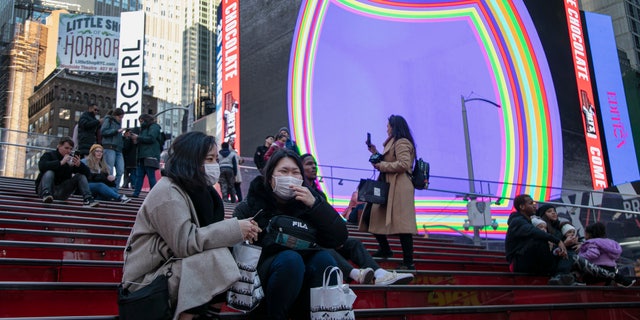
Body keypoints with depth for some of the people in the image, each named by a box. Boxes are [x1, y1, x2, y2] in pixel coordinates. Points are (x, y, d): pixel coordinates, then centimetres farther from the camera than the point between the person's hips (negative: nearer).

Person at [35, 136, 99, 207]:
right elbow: (42, 166, -26)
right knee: (49, 172, -28)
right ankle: (46, 194, -44)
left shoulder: (71, 159, 8)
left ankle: (87, 199, -25)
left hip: (61, 193, 3)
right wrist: (61, 162, -32)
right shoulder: (49, 155, -3)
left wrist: (79, 165, -23)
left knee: (81, 176, -11)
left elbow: (87, 173, -2)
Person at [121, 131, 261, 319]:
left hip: (173, 267, 9)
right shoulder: (167, 193, -18)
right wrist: (234, 229, -25)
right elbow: (185, 243, -27)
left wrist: (241, 232, -12)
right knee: (216, 257, -26)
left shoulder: (197, 190, 9)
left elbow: (206, 233, 5)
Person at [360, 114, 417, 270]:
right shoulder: (393, 143, 26)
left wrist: (381, 165, -14)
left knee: (401, 223, -13)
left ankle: (408, 262, -11)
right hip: (388, 187, 11)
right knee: (370, 215, 9)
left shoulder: (402, 142, -7)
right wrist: (376, 153, 18)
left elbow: (404, 164, -20)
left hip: (399, 188, -11)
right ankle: (385, 249, 17)